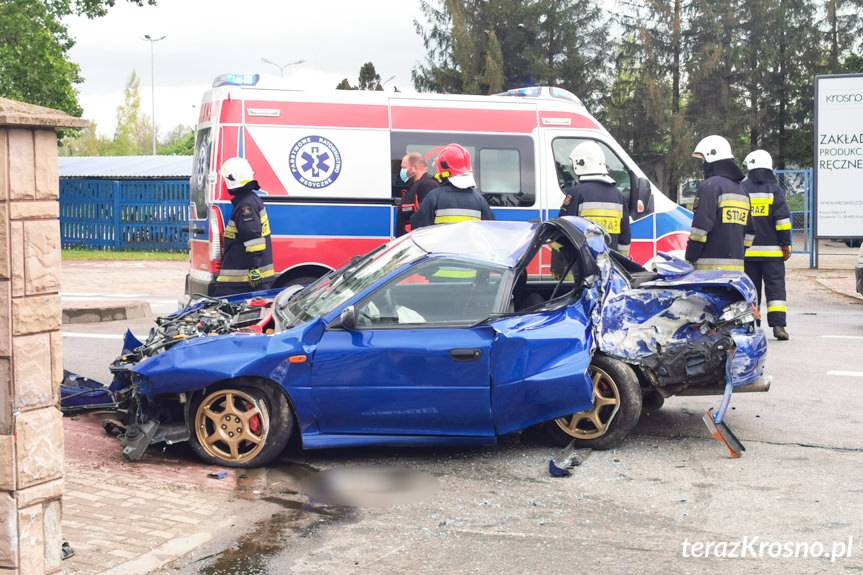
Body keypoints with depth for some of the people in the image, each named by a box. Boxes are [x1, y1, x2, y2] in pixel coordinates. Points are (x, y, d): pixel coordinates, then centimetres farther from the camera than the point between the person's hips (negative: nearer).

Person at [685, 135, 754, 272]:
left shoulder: (710, 186, -8)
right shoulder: (741, 190, 21)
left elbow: (701, 227, -14)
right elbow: (749, 232, 22)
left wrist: (689, 259, -9)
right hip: (737, 266, 9)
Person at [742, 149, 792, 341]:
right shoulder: (775, 190, -1)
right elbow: (783, 220, -4)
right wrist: (786, 245, 1)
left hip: (747, 250, 2)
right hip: (772, 250, -1)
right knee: (775, 285, -1)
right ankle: (778, 324, -11)